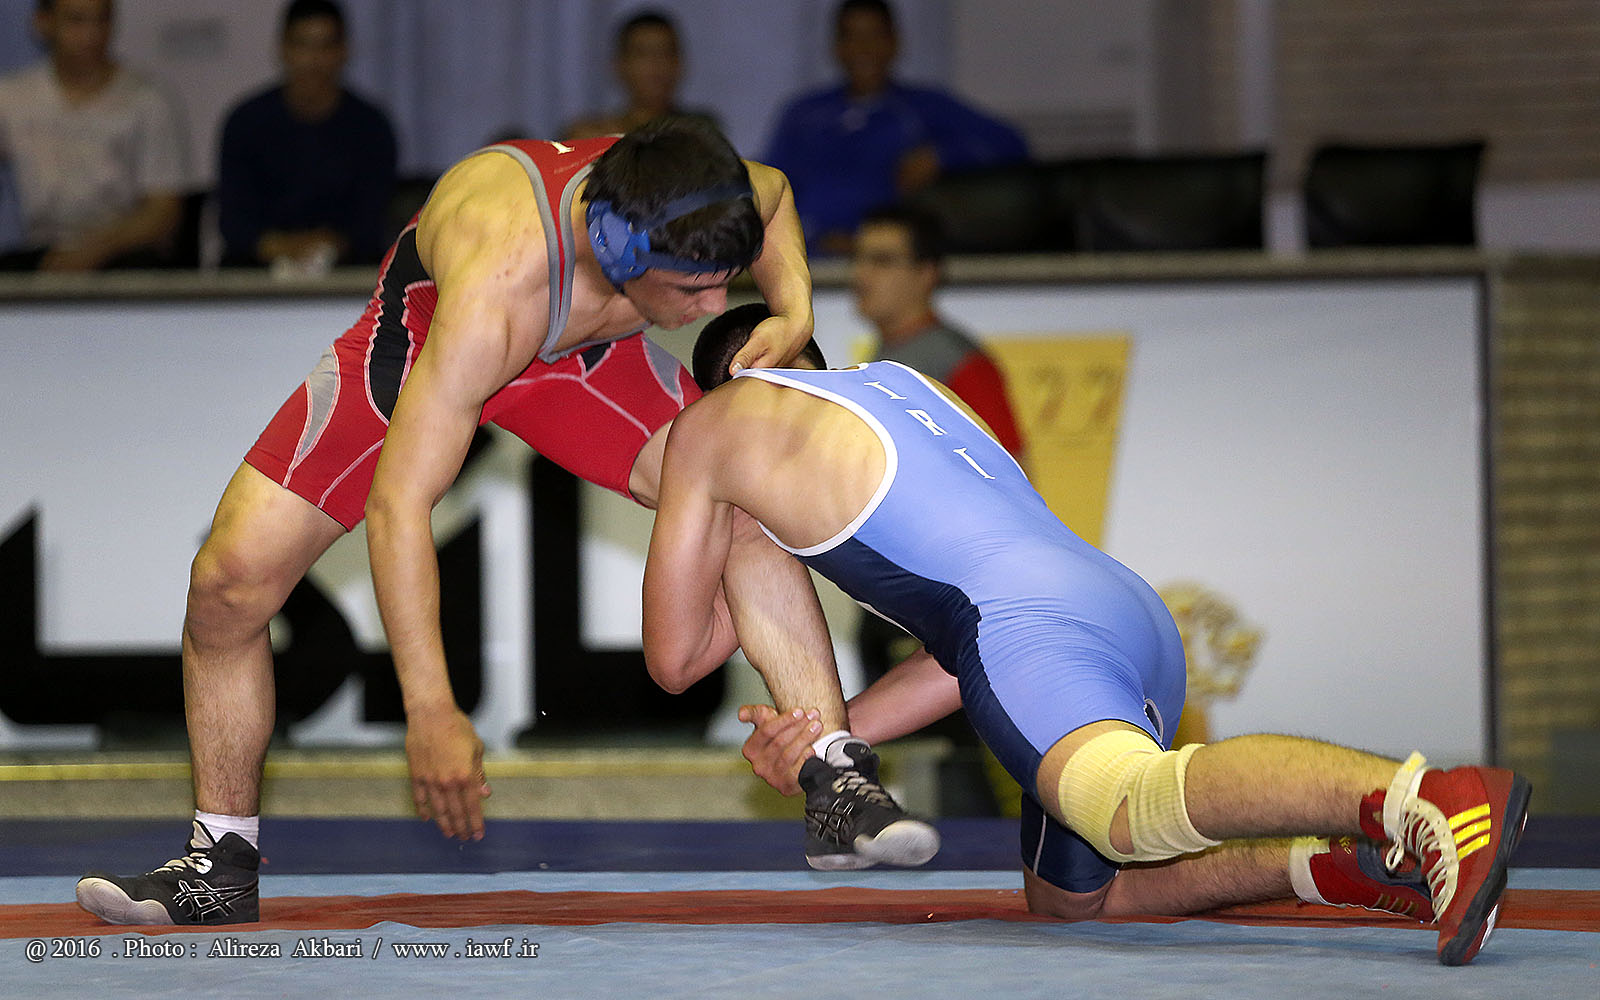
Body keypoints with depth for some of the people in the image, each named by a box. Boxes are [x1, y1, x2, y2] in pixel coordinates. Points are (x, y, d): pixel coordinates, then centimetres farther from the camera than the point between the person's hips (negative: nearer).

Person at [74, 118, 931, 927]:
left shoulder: (689, 210, -32)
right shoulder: (499, 277, -47)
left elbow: (773, 193, -1)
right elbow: (397, 505, -45)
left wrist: (792, 308, -20)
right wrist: (431, 715, -45)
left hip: (583, 349, 4)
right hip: (423, 337, -4)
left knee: (750, 510, -17)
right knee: (230, 578, -13)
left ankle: (839, 785, -11)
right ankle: (224, 864, 2)